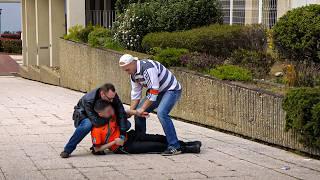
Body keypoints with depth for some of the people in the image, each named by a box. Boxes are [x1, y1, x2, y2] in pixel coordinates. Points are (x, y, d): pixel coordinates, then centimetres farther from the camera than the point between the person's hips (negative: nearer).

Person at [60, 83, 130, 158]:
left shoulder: (113, 96, -23)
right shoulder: (89, 100, -37)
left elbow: (122, 113, -21)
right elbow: (96, 122, -42)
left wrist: (122, 135, -28)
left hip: (103, 117, 5)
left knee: (126, 124, -12)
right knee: (87, 125, -43)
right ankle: (67, 150, -25)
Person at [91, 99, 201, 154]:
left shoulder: (112, 114, -3)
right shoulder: (96, 129, -23)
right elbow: (96, 149, -19)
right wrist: (114, 142, -24)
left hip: (129, 136, 7)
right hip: (122, 147, -7)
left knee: (158, 138, 1)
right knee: (154, 146, -11)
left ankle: (185, 144, 13)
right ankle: (186, 149, -6)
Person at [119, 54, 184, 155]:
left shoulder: (148, 68, -30)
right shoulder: (133, 74, 0)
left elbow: (154, 92, -29)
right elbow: (135, 94, 7)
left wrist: (142, 109, -24)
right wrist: (131, 110, -4)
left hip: (171, 89, -9)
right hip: (157, 92, 9)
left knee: (161, 113, -30)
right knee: (138, 112, 2)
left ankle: (174, 147, -27)